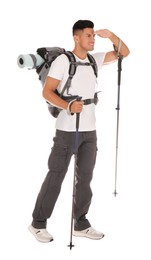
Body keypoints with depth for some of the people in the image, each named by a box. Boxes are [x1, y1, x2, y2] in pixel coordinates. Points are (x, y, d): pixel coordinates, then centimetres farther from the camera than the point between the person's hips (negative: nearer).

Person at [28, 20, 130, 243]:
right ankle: (38, 224, 12)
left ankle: (81, 224, 21)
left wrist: (110, 35, -6)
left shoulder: (95, 59, 9)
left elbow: (124, 53, 12)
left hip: (90, 130, 6)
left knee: (85, 178, 10)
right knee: (55, 177, 0)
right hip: (67, 130, -6)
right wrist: (68, 106, -29)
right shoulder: (63, 60, -9)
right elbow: (47, 92, -13)